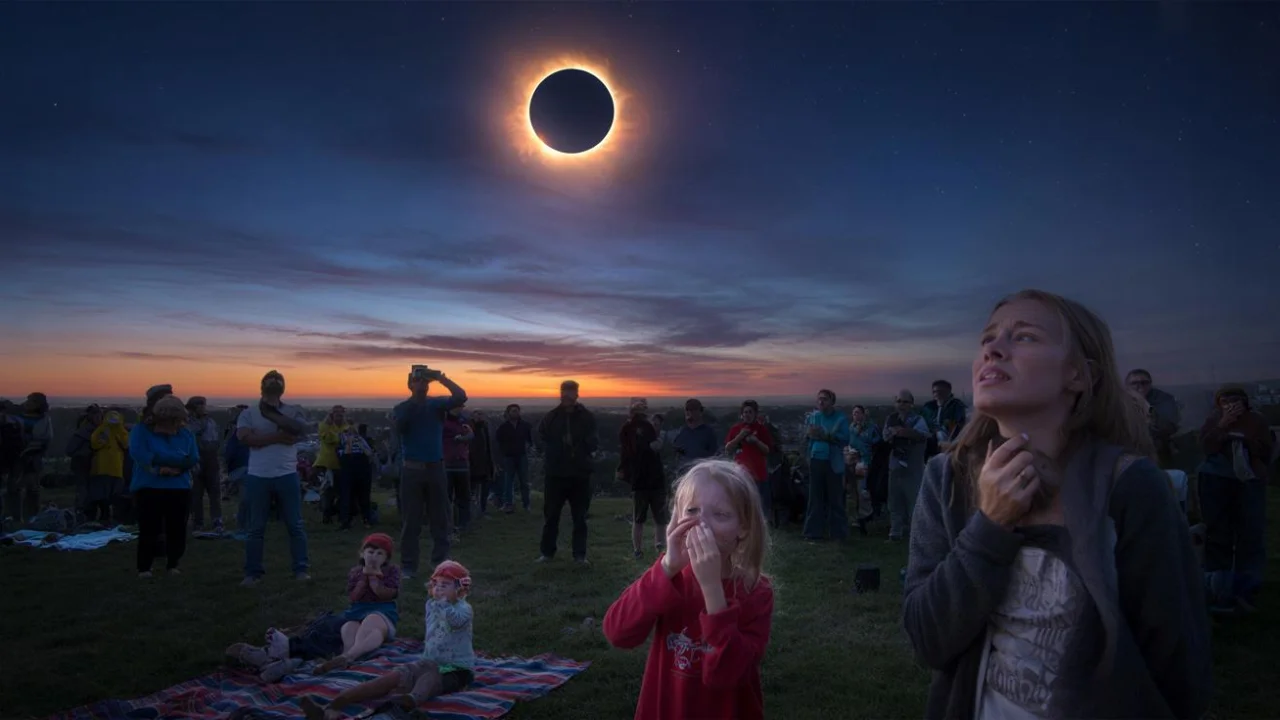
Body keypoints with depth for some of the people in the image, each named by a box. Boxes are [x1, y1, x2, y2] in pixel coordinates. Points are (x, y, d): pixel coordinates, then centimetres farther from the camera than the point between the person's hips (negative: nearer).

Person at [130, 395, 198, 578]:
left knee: (177, 529, 2)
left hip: (179, 489, 3)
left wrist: (157, 461, -14)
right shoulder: (141, 430, 0)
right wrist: (176, 461, -18)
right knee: (149, 530, -3)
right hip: (149, 488, -3)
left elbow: (193, 459, -4)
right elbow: (140, 455, -17)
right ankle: (143, 568, 9)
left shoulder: (185, 434, 8)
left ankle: (172, 565, 17)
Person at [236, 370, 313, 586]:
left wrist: (272, 414, -16)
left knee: (295, 526, 4)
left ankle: (302, 569, 12)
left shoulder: (293, 411, 5)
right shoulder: (249, 413, 4)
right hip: (258, 477, 0)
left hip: (287, 476, 0)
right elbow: (245, 437, -13)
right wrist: (279, 436, -15)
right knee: (255, 528, 7)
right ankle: (253, 573, 16)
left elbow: (301, 429, -15)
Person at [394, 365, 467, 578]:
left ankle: (441, 561, 14)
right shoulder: (402, 408, 1)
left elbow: (461, 397, -12)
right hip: (412, 470, -2)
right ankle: (408, 565, 9)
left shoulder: (437, 404, 4)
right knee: (411, 520, 2)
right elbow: (399, 428, -19)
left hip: (436, 468, 2)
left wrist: (441, 378, -18)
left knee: (440, 518, 6)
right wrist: (413, 402, -23)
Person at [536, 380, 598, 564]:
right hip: (556, 473, 1)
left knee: (580, 517, 7)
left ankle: (580, 554, 16)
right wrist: (552, 454, 2)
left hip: (580, 475, -1)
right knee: (551, 515, 9)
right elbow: (542, 438, 11)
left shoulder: (587, 417, -4)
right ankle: (547, 551, 22)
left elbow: (593, 443, 0)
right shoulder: (551, 417, -2)